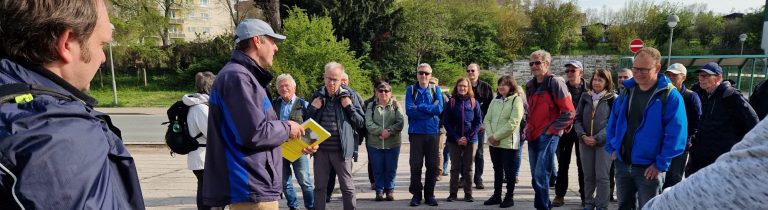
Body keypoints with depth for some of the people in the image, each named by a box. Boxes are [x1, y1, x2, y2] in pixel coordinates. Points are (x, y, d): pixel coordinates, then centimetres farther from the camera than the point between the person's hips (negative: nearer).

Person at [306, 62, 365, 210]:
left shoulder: (349, 96, -3)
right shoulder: (317, 96, 6)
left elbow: (361, 123, -1)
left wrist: (349, 107, -14)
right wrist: (313, 108, -4)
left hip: (341, 149, -3)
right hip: (320, 149, 3)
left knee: (347, 187, 6)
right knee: (319, 186, 13)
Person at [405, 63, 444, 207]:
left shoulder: (436, 89, 5)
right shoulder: (410, 90, 2)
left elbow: (439, 109, -10)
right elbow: (409, 110, -12)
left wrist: (419, 106, -13)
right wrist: (431, 109, -12)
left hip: (433, 132, 1)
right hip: (416, 132, -1)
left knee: (432, 165, 6)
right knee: (415, 165, 2)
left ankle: (429, 194, 19)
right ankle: (416, 194, 15)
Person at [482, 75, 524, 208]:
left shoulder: (516, 100, -7)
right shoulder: (495, 100, 12)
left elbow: (513, 123, -16)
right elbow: (487, 119, 8)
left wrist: (496, 136, -16)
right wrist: (490, 135, -9)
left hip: (508, 142, -6)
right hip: (493, 142, 6)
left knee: (509, 171, 4)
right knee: (497, 170, 15)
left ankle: (509, 197, 16)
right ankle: (496, 196, 25)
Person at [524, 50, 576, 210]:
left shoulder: (555, 82, -9)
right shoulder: (530, 85, 14)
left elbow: (569, 112, -12)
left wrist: (552, 129, -11)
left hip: (548, 136, -7)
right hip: (532, 136, 8)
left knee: (540, 176, -11)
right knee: (536, 176, 12)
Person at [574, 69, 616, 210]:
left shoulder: (613, 99, -3)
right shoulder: (585, 97, 7)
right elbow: (577, 119, 7)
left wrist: (597, 138, -15)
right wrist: (583, 136, -7)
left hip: (604, 142, -3)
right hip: (585, 142, 4)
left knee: (602, 176, -1)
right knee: (588, 176, 11)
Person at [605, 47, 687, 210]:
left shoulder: (670, 96, -12)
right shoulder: (627, 91, 6)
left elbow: (675, 134, -15)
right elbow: (613, 122, 13)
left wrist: (661, 164, -16)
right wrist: (612, 148, 4)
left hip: (649, 168, -5)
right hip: (622, 163, 5)